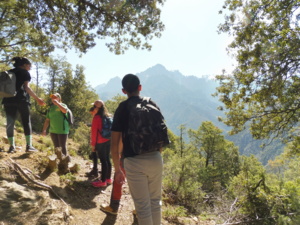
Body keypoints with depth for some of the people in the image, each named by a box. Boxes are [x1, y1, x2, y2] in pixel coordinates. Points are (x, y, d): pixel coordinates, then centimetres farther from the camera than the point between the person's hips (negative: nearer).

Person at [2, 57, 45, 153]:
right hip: (21, 99, -5)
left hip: (8, 99, 5)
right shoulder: (25, 73, 5)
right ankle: (29, 146, -6)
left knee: (10, 122, 5)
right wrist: (37, 99, -6)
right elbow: (26, 87, -6)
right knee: (26, 122, 0)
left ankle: (12, 146, 3)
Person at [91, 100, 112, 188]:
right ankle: (108, 178, 27)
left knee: (103, 161, -1)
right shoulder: (108, 116, 6)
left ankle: (103, 181, 9)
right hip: (108, 141, 7)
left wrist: (93, 144, -5)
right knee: (107, 159, 15)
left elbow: (94, 132, -12)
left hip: (101, 142, -7)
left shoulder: (97, 117, -14)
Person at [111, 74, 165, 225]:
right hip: (155, 159, 3)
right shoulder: (152, 105, 6)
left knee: (142, 205, 8)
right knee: (155, 200, 20)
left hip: (134, 162, -3)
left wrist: (117, 169, 4)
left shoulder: (122, 109, -3)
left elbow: (114, 144, -5)